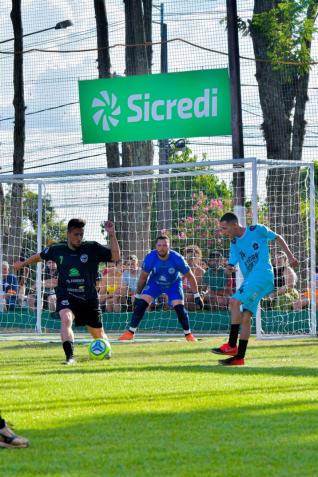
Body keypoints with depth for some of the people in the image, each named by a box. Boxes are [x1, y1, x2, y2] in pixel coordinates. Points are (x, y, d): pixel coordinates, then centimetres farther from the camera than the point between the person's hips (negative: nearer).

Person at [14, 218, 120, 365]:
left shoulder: (92, 249, -6)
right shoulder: (58, 249, 0)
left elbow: (116, 256, -13)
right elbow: (39, 256, 20)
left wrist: (111, 234, -22)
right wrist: (23, 264, 33)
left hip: (89, 298, 0)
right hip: (66, 296, 0)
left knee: (98, 334, 11)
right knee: (66, 319, -32)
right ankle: (70, 357, -34)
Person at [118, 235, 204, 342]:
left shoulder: (177, 258, -30)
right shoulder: (150, 258, -26)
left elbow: (190, 277, -17)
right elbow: (143, 277, -10)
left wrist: (197, 296, -15)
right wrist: (137, 295, -4)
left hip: (173, 284, -1)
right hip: (155, 283, 1)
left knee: (179, 307, -16)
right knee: (141, 304, -14)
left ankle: (188, 334, 4)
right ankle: (130, 332, -4)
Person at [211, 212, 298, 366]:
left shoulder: (257, 230, -1)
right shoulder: (235, 243, 15)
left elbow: (277, 238, 9)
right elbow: (232, 263, 10)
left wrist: (290, 256, 6)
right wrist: (229, 268, -14)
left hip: (262, 273, -8)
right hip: (250, 279, 8)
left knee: (235, 301, -21)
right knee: (245, 317, 3)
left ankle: (232, 345, -21)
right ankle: (239, 357, 4)